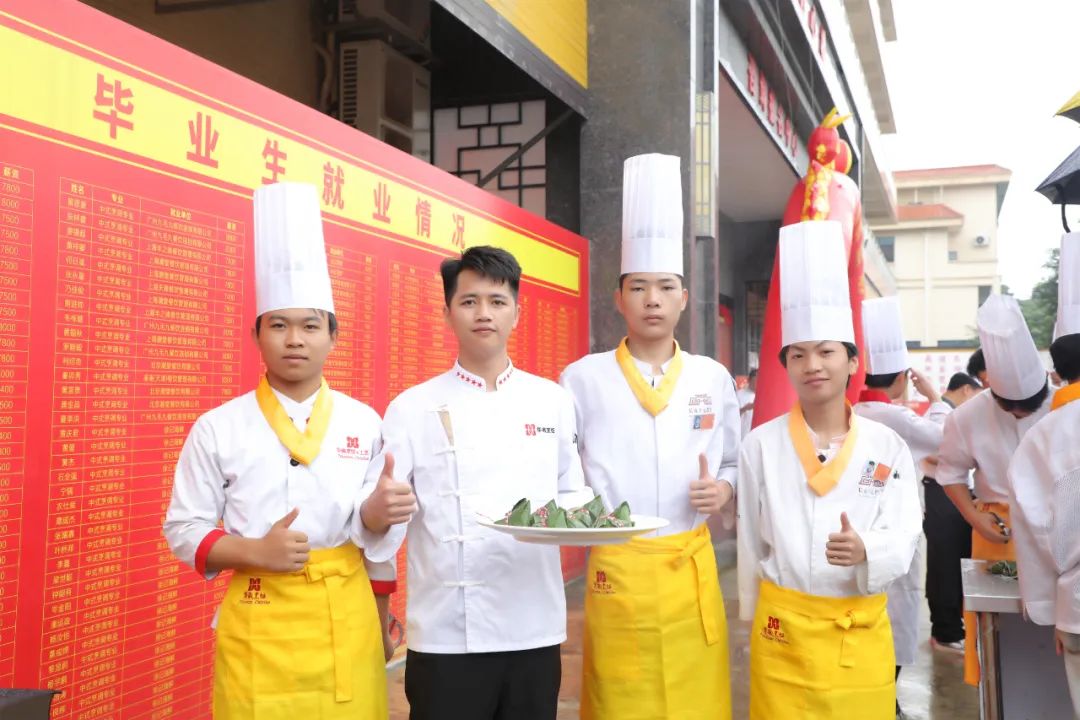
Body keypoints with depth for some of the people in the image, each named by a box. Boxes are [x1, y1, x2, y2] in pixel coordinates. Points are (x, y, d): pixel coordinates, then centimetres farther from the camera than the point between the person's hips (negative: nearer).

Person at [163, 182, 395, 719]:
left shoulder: (364, 424, 2)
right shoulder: (217, 428, -3)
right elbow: (183, 530, 1)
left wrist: (382, 628, 10)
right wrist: (254, 551, -16)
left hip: (347, 624, 2)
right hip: (256, 629, -1)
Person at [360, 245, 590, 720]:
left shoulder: (553, 401, 6)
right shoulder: (412, 407, -1)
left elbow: (572, 493, 12)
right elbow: (377, 518, -6)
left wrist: (575, 513, -9)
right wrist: (380, 511, -28)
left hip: (536, 628, 3)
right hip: (446, 633, -2)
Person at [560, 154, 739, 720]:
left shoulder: (713, 379, 6)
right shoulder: (583, 379, -2)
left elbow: (735, 464, 15)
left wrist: (723, 490, -4)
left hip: (691, 571, 2)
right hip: (615, 571, -2)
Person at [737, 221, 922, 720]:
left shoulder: (889, 447, -1)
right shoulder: (761, 445, -4)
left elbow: (904, 539, -5)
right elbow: (750, 544, 2)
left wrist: (866, 550, -26)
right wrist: (756, 621, 5)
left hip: (863, 631, 1)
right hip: (783, 627, -1)